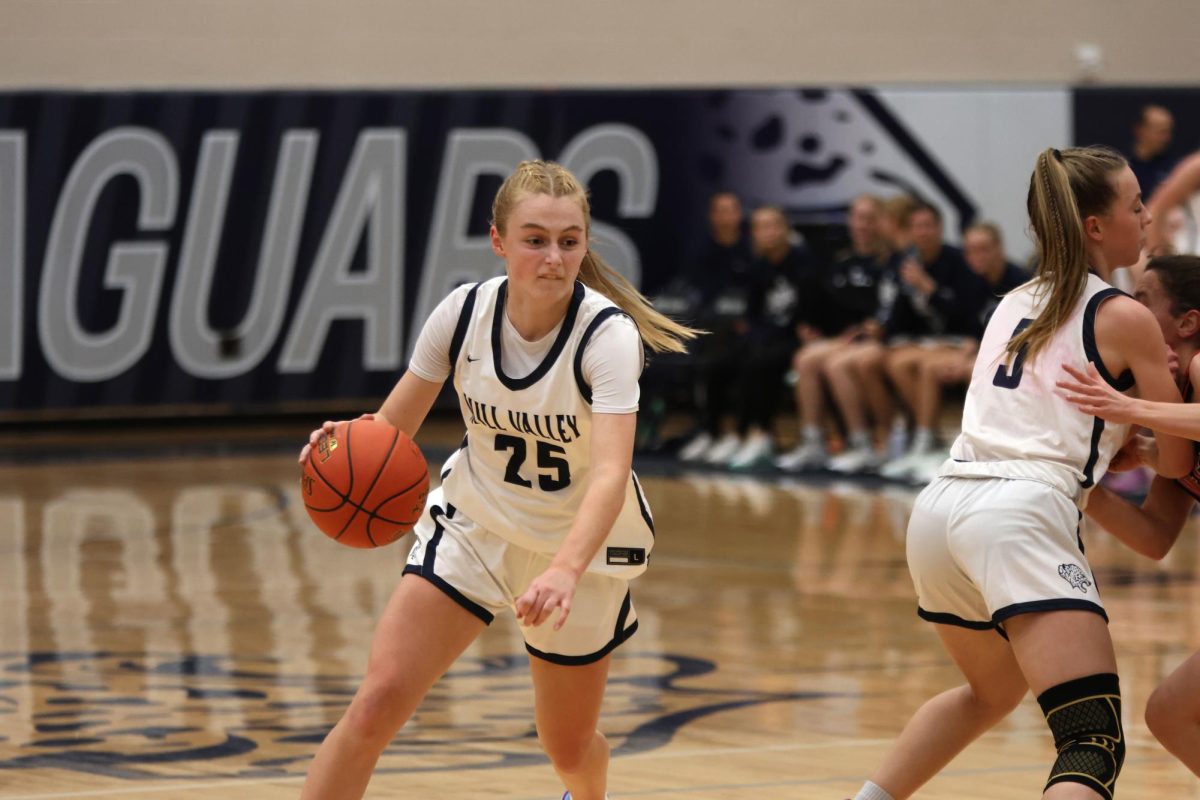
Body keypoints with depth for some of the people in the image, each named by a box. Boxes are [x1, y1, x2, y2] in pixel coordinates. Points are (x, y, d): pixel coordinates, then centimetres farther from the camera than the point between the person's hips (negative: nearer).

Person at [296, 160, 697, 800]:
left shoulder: (607, 334, -26)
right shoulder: (463, 313, -15)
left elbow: (611, 471, -39)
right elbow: (393, 426, -4)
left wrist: (566, 569, -56)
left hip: (580, 547, -2)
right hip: (474, 524, 2)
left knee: (568, 748, 13)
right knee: (375, 705, -16)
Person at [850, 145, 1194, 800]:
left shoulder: (1016, 304, 23)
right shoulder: (1124, 317, 4)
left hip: (940, 508, 8)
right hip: (1021, 517, -8)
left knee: (993, 690, 35)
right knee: (1095, 746, -16)